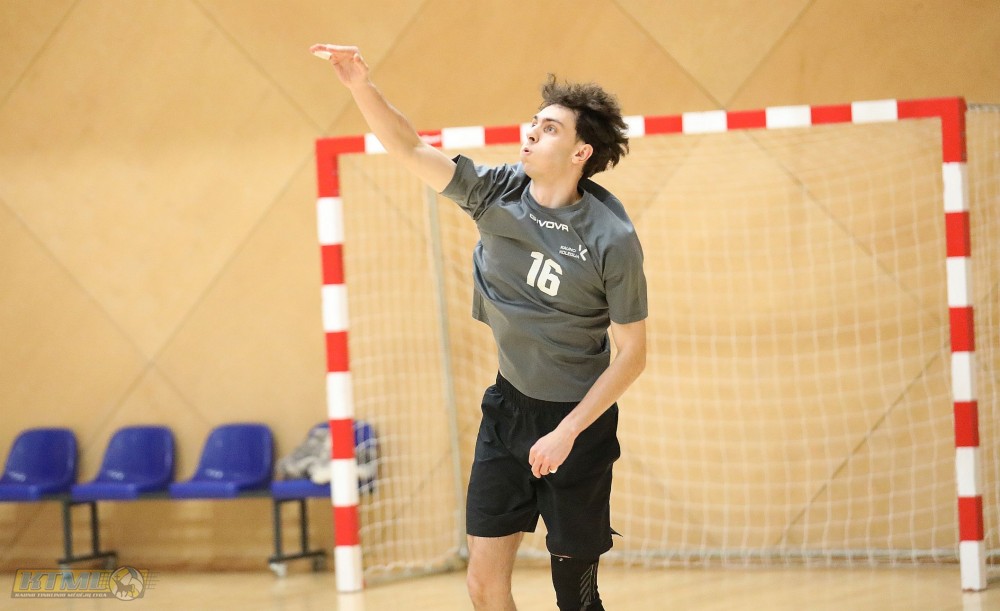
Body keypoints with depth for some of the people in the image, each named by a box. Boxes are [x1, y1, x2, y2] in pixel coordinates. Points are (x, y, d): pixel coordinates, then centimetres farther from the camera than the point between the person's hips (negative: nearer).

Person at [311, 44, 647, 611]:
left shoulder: (612, 239, -18)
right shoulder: (497, 192, -5)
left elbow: (632, 354, -12)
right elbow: (411, 148, -7)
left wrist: (568, 432, -16)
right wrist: (362, 85, -25)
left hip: (578, 421, -4)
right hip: (508, 408, 4)